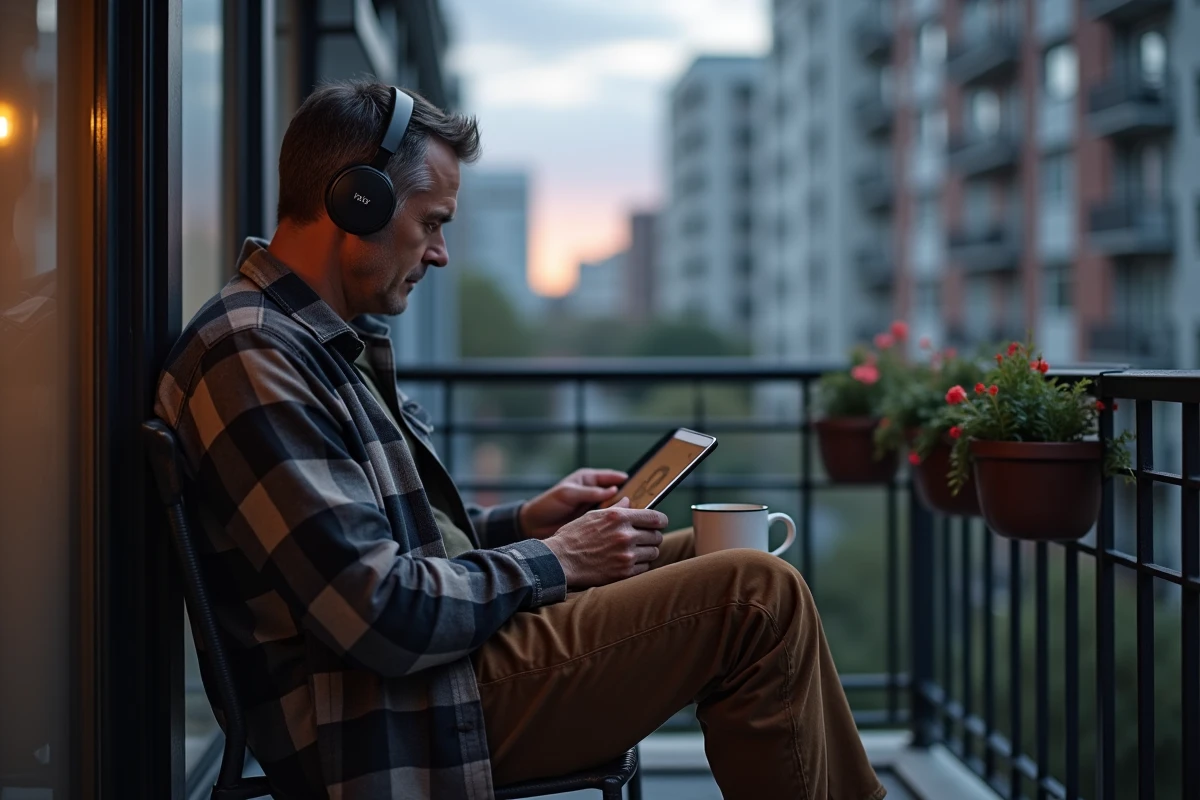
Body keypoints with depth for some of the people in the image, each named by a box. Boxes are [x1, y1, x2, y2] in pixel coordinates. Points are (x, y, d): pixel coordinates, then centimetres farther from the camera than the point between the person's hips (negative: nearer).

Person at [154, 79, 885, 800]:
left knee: (715, 556, 15)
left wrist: (520, 524, 9)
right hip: (399, 724, -11)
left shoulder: (326, 338, 14)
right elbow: (384, 618, -25)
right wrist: (552, 563, -12)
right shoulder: (251, 358, -20)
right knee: (758, 597, -13)